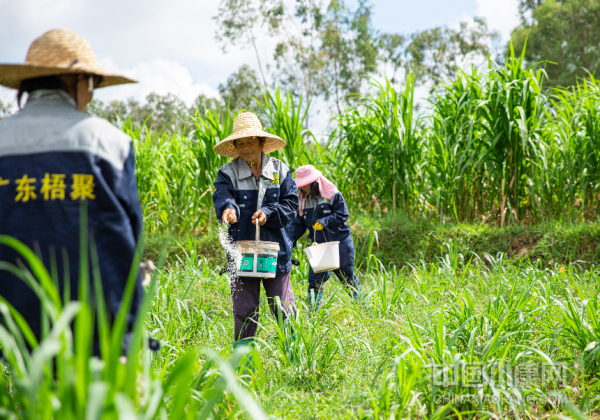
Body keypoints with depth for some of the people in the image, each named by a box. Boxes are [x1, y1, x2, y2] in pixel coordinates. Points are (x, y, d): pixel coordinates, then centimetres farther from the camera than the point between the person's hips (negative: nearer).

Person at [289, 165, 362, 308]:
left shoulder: (333, 195, -7)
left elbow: (342, 215, -12)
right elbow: (298, 223, 9)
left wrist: (324, 222, -23)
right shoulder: (303, 200, 9)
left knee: (346, 276, 5)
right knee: (315, 280, -1)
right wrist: (291, 238, -7)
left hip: (340, 243, -4)